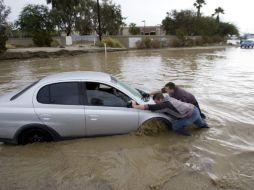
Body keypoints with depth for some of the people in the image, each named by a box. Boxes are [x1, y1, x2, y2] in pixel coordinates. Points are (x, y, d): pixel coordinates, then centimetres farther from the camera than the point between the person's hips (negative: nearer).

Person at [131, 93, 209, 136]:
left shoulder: (164, 105, -21)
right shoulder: (168, 98, 5)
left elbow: (149, 107, -24)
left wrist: (135, 106, -19)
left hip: (191, 115, -9)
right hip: (195, 109, 9)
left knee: (175, 126, -4)